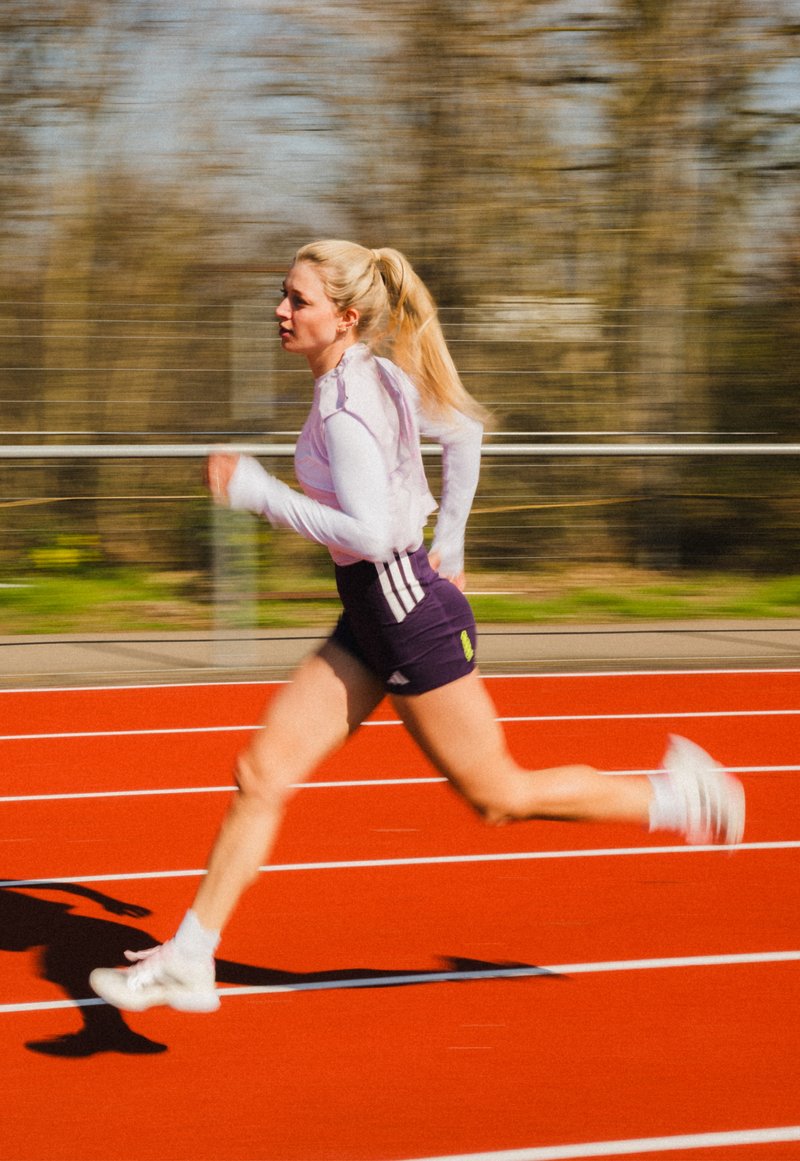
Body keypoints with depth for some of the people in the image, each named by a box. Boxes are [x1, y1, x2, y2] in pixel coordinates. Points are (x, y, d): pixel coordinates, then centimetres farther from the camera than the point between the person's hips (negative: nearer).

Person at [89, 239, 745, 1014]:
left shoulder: (345, 407, -21)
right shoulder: (378, 375, 7)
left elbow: (370, 532, -28)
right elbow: (464, 433, 20)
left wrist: (256, 492, -23)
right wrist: (448, 545, 24)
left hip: (408, 610, -10)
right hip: (373, 618, 10)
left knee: (497, 796, 5)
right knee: (260, 774, 4)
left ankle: (676, 795, 20)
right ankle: (187, 962, 6)